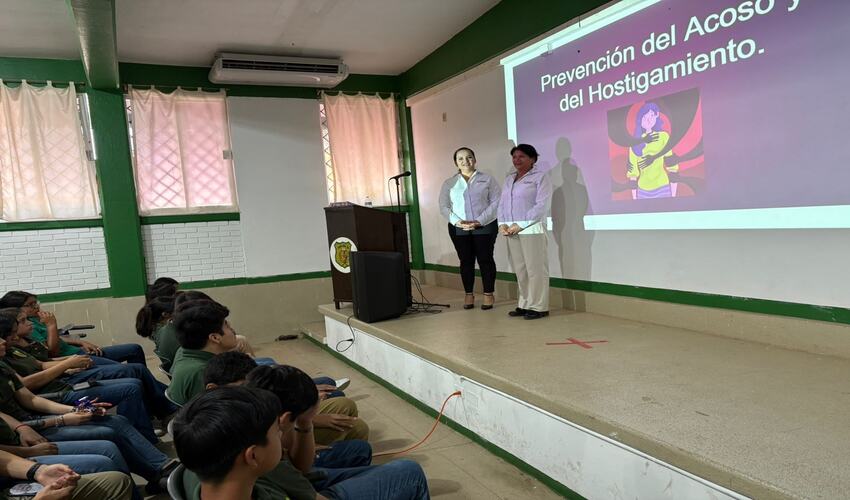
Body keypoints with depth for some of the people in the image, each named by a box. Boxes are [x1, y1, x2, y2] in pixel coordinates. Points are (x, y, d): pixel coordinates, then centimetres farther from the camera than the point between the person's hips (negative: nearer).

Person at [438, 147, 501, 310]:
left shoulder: (487, 179, 4)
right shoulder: (449, 183, 10)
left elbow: (496, 202, -4)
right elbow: (444, 207, 4)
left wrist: (479, 221, -15)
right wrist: (458, 222, -13)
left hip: (485, 227, -2)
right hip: (458, 228, 2)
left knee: (485, 259, 1)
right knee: (466, 261, 7)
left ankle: (489, 294, 11)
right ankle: (468, 295, 17)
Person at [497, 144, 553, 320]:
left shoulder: (540, 177, 0)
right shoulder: (509, 179, 20)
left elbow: (542, 205, -10)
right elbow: (502, 203, 17)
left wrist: (521, 225, -15)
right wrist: (502, 224, -1)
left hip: (532, 229, -6)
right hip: (511, 231, 6)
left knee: (535, 269, -3)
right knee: (520, 270, 8)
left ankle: (538, 307, 3)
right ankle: (525, 305, 16)